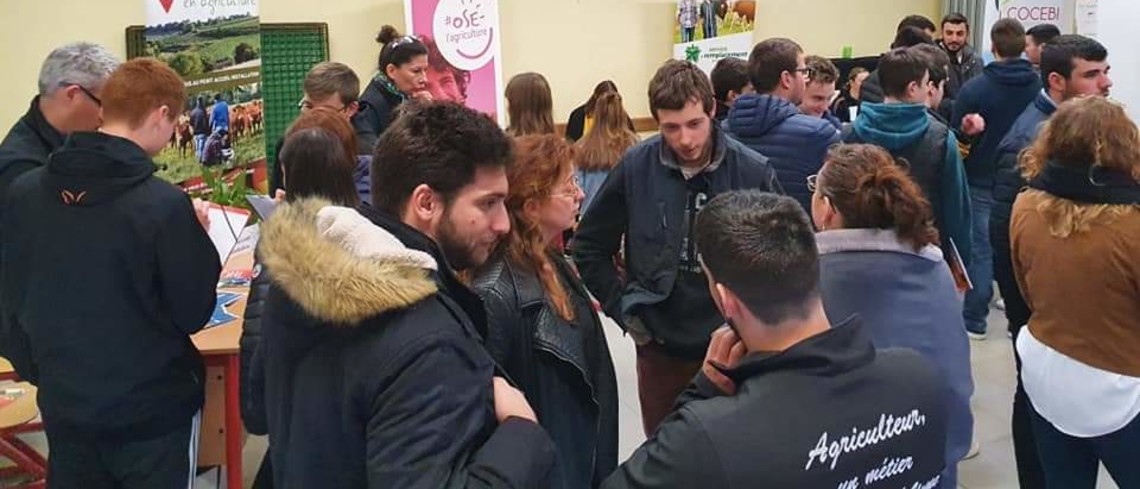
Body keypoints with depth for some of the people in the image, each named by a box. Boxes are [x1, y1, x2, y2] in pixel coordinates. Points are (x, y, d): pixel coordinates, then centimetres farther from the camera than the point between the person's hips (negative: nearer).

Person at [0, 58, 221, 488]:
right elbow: (193, 313, -11)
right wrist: (195, 239, 2)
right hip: (152, 408, -4)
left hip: (64, 405, 4)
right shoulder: (164, 204, -20)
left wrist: (40, 372, 17)